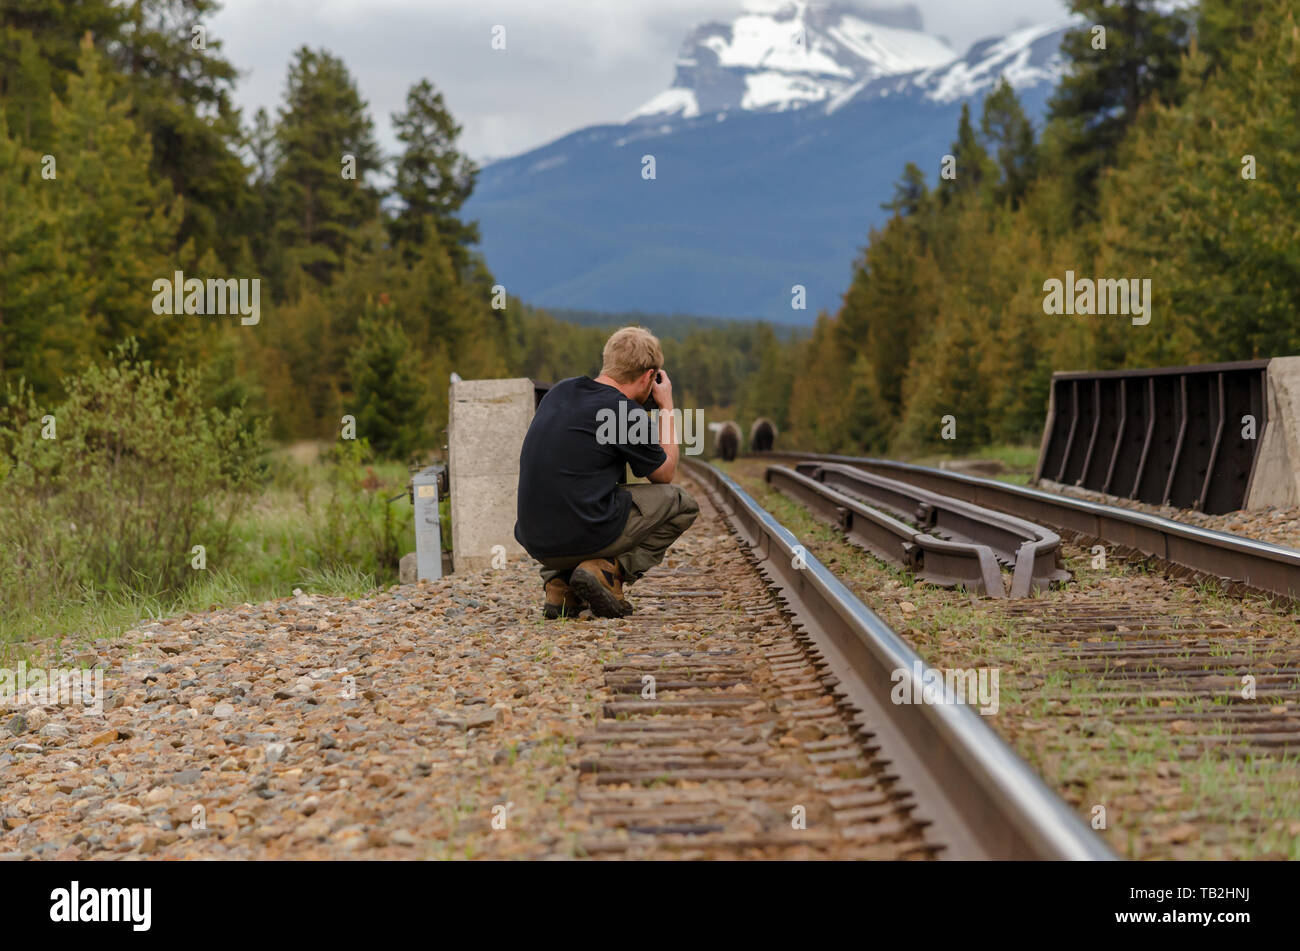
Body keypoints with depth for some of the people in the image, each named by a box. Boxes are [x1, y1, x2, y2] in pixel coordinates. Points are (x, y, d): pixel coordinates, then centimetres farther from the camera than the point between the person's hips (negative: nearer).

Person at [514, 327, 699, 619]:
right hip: (584, 537, -6)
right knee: (681, 502, 12)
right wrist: (666, 408, 19)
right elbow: (665, 474, 9)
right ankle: (608, 571, -4)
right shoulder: (629, 414, -9)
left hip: (535, 542, 7)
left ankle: (557, 581, 14)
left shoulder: (560, 390, 10)